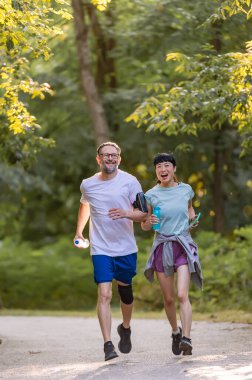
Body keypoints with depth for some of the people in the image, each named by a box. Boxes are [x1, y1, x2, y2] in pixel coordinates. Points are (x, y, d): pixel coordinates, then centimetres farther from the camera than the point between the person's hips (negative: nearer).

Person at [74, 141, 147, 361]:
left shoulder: (129, 182, -5)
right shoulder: (87, 185, 2)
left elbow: (143, 215, -5)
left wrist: (125, 214, -24)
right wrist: (79, 231, 29)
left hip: (126, 248, 0)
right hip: (101, 249, 0)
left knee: (126, 292, 13)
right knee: (104, 294, -13)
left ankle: (125, 328, 41)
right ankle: (108, 344, -15)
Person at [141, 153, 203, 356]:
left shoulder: (186, 190, 3)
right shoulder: (151, 195, -1)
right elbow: (144, 226, 7)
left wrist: (193, 219, 3)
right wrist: (150, 221, -15)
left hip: (183, 246, -1)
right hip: (162, 247, 1)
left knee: (183, 295, -17)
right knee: (168, 298, 8)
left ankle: (187, 339, -22)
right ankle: (176, 331, 32)